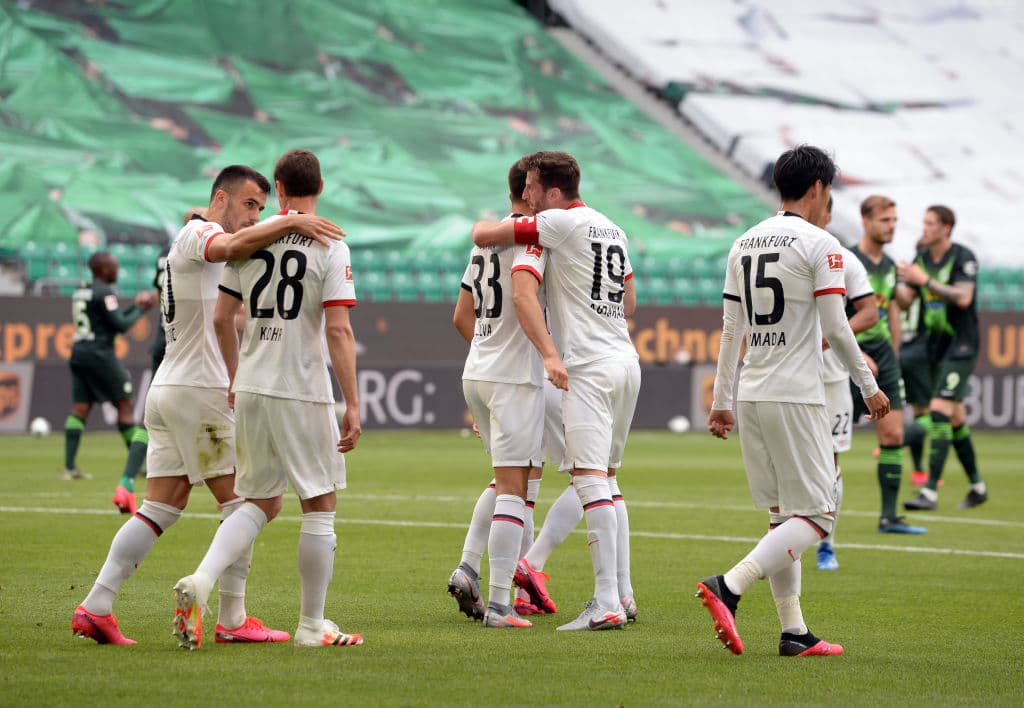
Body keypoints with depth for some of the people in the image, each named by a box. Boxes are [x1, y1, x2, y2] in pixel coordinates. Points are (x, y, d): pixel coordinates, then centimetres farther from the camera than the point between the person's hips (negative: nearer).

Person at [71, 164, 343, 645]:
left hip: (167, 390, 10)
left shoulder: (199, 242, 23)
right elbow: (232, 246, -33)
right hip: (199, 390, -10)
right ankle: (232, 620, -2)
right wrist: (291, 222, -39)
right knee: (241, 503, -4)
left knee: (162, 507, 7)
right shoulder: (196, 234, -8)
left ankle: (96, 607, 1)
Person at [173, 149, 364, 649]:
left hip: (251, 387, 5)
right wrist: (352, 405, -13)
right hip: (303, 392, -5)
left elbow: (222, 318, 10)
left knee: (261, 502, 15)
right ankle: (312, 625, 11)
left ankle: (200, 580, -7)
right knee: (320, 505, 7)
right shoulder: (329, 247, -8)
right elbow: (338, 331, -15)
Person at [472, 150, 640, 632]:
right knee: (604, 481, 16)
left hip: (589, 369, -9)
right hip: (627, 361, 9)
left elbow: (482, 237, -8)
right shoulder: (612, 229, 16)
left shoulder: (557, 224, -8)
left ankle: (607, 605, -18)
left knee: (591, 481, -12)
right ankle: (621, 594, 16)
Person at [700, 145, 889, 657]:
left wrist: (721, 401, 16)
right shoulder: (820, 244, -8)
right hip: (796, 395, -7)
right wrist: (869, 386, 2)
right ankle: (729, 587, -23)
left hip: (749, 396, 7)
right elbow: (836, 329, -10)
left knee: (782, 514, 11)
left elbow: (730, 330, 13)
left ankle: (794, 633, 8)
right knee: (813, 518, -5)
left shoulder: (744, 244, 12)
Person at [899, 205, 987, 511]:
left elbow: (963, 298, -25)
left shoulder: (963, 257, -12)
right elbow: (904, 299, 7)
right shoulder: (921, 258, 8)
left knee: (940, 411, -17)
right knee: (955, 419, 13)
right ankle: (977, 486, 25)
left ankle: (930, 491, -20)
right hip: (936, 345, 7)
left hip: (961, 347, -7)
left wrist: (925, 280, -26)